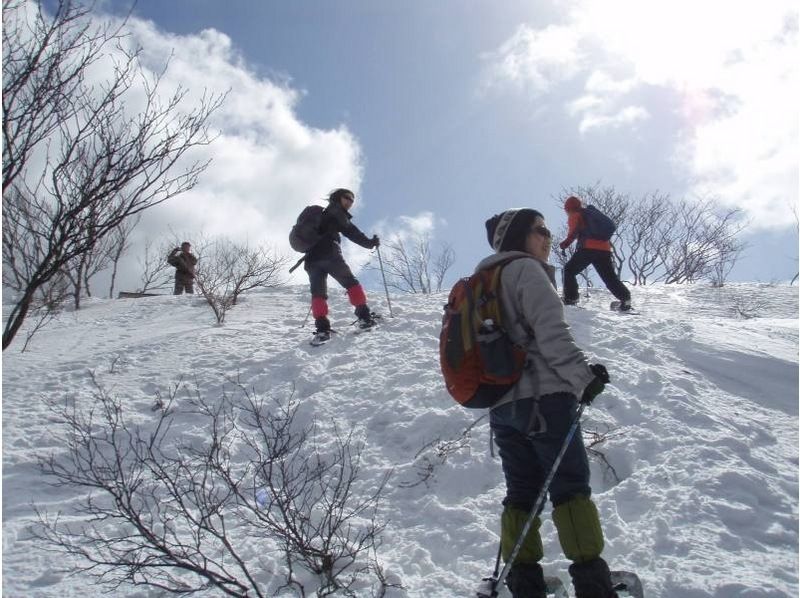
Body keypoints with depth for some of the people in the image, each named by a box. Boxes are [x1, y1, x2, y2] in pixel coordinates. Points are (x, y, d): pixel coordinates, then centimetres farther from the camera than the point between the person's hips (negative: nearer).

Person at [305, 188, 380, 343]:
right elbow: (350, 230, -2)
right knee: (350, 282, 3)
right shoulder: (334, 211, 9)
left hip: (312, 258, 7)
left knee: (318, 293, -1)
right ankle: (364, 316, -8)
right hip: (329, 254, -7)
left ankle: (322, 328, -17)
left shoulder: (322, 215, 34)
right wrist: (369, 242, -1)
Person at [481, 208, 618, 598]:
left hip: (500, 403, 8)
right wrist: (584, 377, -10)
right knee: (571, 487, -2)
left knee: (521, 492, 9)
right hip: (543, 397, -8)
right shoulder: (527, 270, -5)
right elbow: (552, 333, -15)